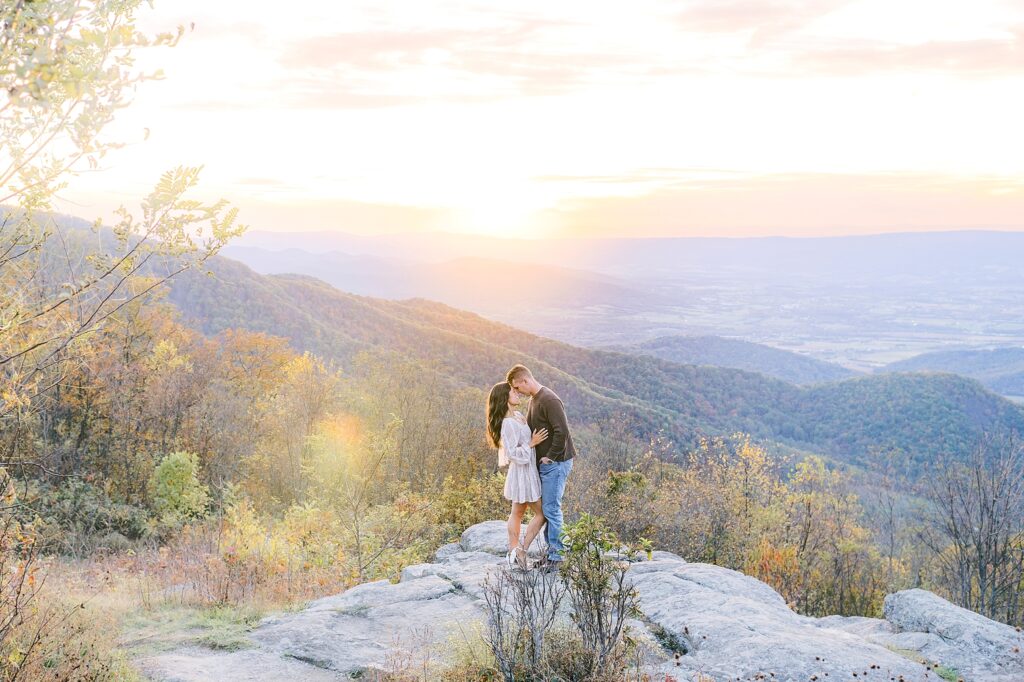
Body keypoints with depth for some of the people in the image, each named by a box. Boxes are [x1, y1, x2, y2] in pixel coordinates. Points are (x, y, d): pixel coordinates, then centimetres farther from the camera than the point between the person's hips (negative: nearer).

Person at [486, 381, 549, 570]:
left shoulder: (518, 416, 6)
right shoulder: (508, 423, -22)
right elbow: (513, 453, -24)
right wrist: (532, 443, -21)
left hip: (527, 470, 9)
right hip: (522, 471, -9)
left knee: (517, 513, 15)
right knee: (541, 513, -1)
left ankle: (513, 554, 23)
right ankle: (521, 551, 0)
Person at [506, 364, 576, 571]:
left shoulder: (549, 400, -18)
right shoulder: (534, 400, 13)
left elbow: (562, 432, -24)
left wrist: (550, 457, -16)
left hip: (556, 463, -10)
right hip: (543, 463, 10)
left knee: (551, 509, -6)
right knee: (545, 509, 12)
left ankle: (555, 558, 0)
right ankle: (551, 551, 20)